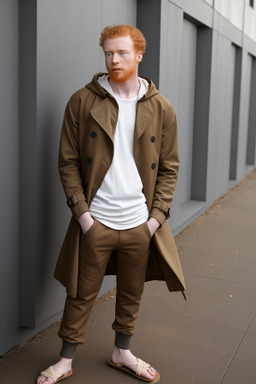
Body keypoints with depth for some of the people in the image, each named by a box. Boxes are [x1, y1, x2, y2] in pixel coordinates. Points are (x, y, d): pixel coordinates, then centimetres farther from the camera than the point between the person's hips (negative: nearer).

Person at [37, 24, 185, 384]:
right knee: (81, 295, 10)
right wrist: (81, 210, -9)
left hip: (140, 223, 2)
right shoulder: (82, 101, -3)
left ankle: (122, 352, 40)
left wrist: (157, 215, -3)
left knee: (132, 294, 17)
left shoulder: (162, 108, 2)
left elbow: (169, 167, 6)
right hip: (95, 221, -2)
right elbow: (68, 161, -1)